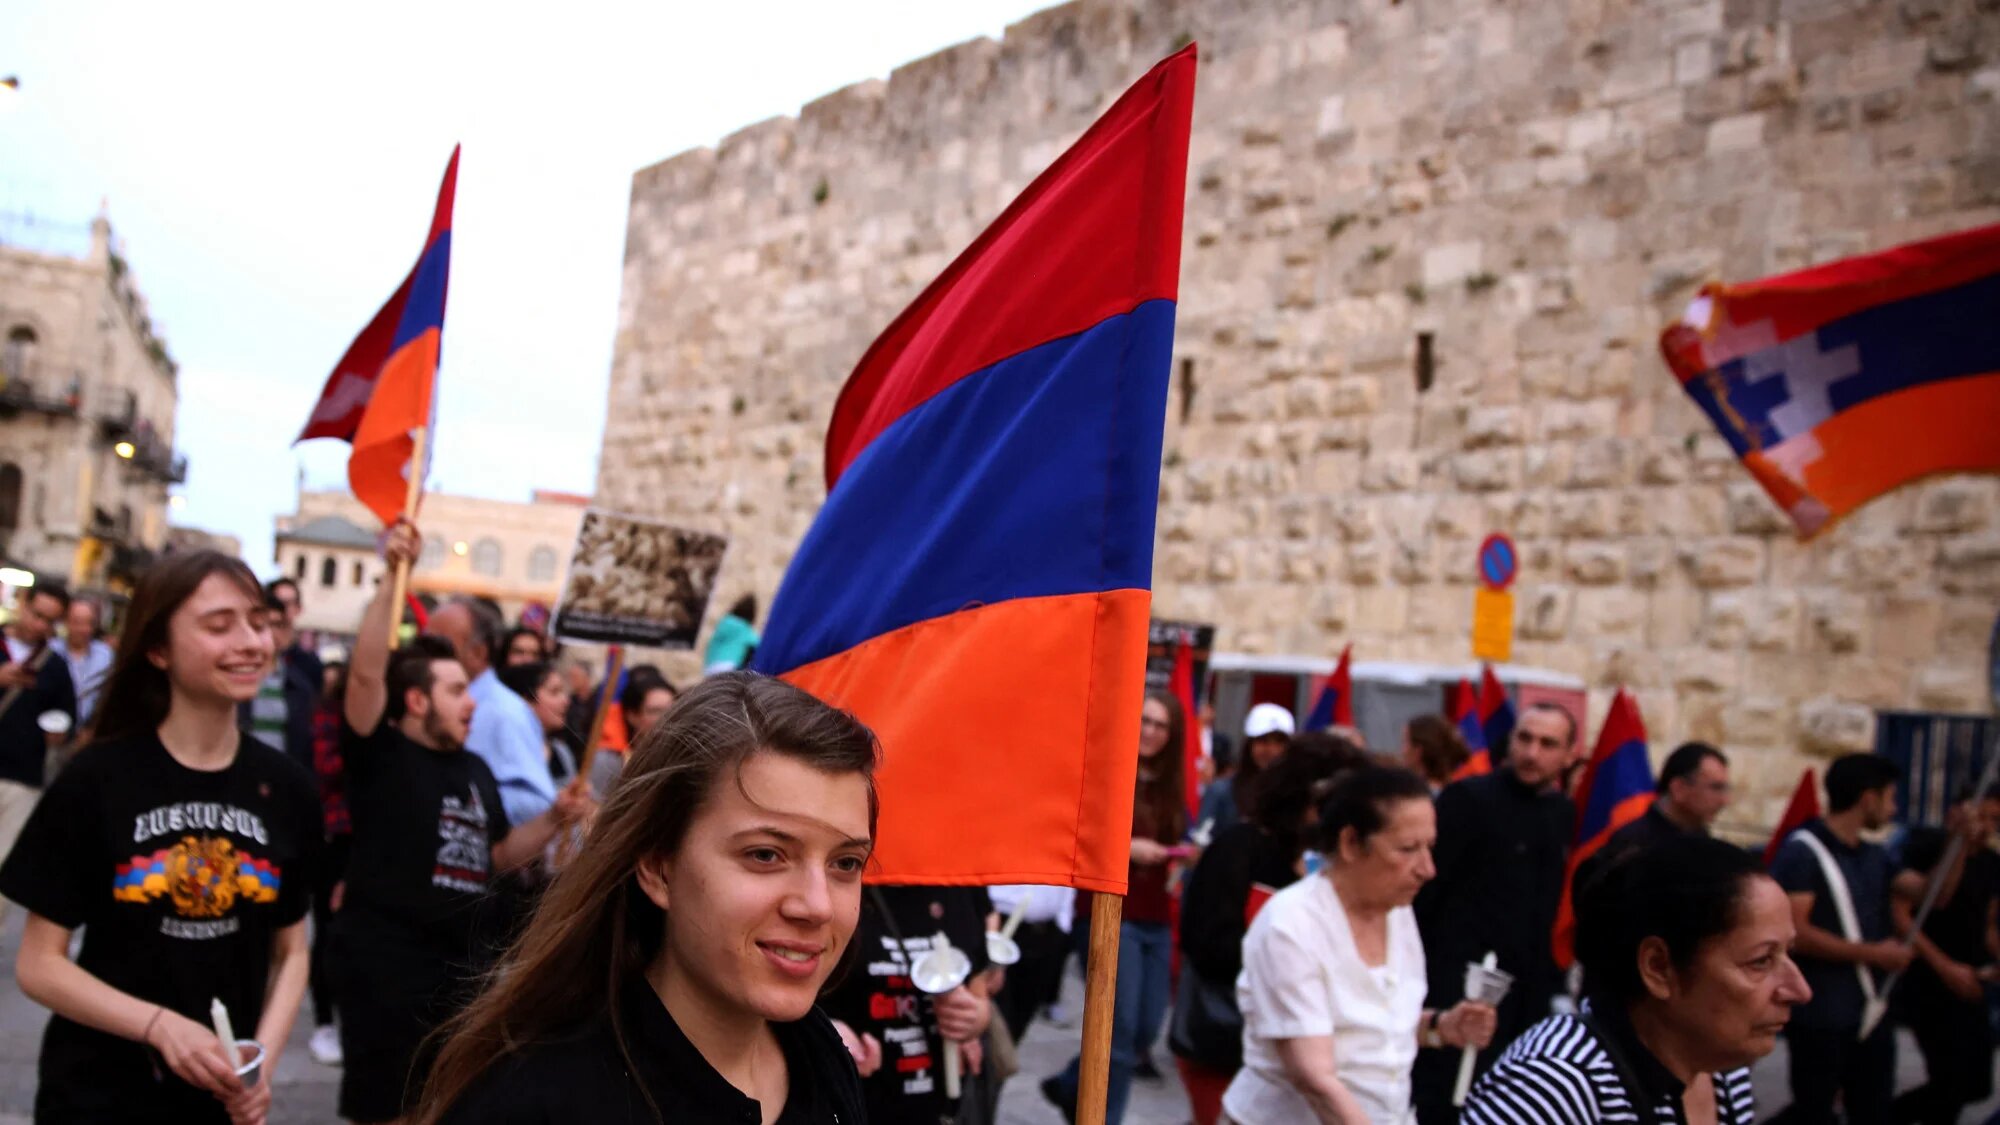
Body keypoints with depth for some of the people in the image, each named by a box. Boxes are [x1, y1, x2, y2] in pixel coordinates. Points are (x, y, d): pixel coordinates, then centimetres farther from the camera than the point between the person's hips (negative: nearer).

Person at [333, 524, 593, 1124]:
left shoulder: (475, 769, 13)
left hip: (461, 963, 7)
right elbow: (366, 671, -24)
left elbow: (496, 853, 20)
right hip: (386, 966, -7)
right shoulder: (381, 752, -8)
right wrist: (393, 579, -30)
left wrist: (554, 819, 3)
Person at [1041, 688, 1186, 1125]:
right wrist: (1125, 847, -20)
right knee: (1120, 1031, -6)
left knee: (1146, 1030, 10)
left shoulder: (1169, 789, 12)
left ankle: (1069, 1088, 32)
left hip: (1156, 922, 7)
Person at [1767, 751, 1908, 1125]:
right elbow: (1795, 932, -21)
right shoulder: (1803, 853, -14)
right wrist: (1872, 953, -17)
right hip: (1820, 1018, -8)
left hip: (1872, 1013, 8)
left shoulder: (1877, 858, 12)